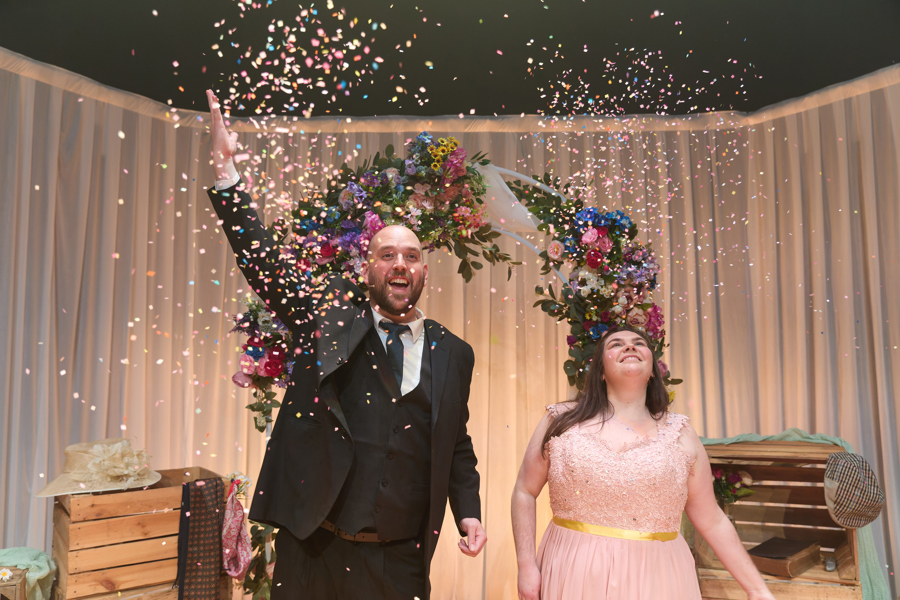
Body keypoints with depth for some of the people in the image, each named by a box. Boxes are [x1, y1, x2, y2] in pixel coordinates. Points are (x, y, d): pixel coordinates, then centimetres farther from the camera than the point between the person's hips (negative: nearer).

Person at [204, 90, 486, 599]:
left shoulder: (453, 353, 6)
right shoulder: (329, 318, 1)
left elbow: (457, 445, 12)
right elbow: (261, 260, -6)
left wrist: (469, 512, 0)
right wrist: (226, 167, -12)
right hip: (312, 545, -1)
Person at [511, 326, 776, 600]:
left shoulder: (680, 435, 0)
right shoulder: (561, 422, -2)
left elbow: (713, 522, 6)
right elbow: (525, 492, 3)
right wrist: (526, 566, -4)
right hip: (572, 575, 0)